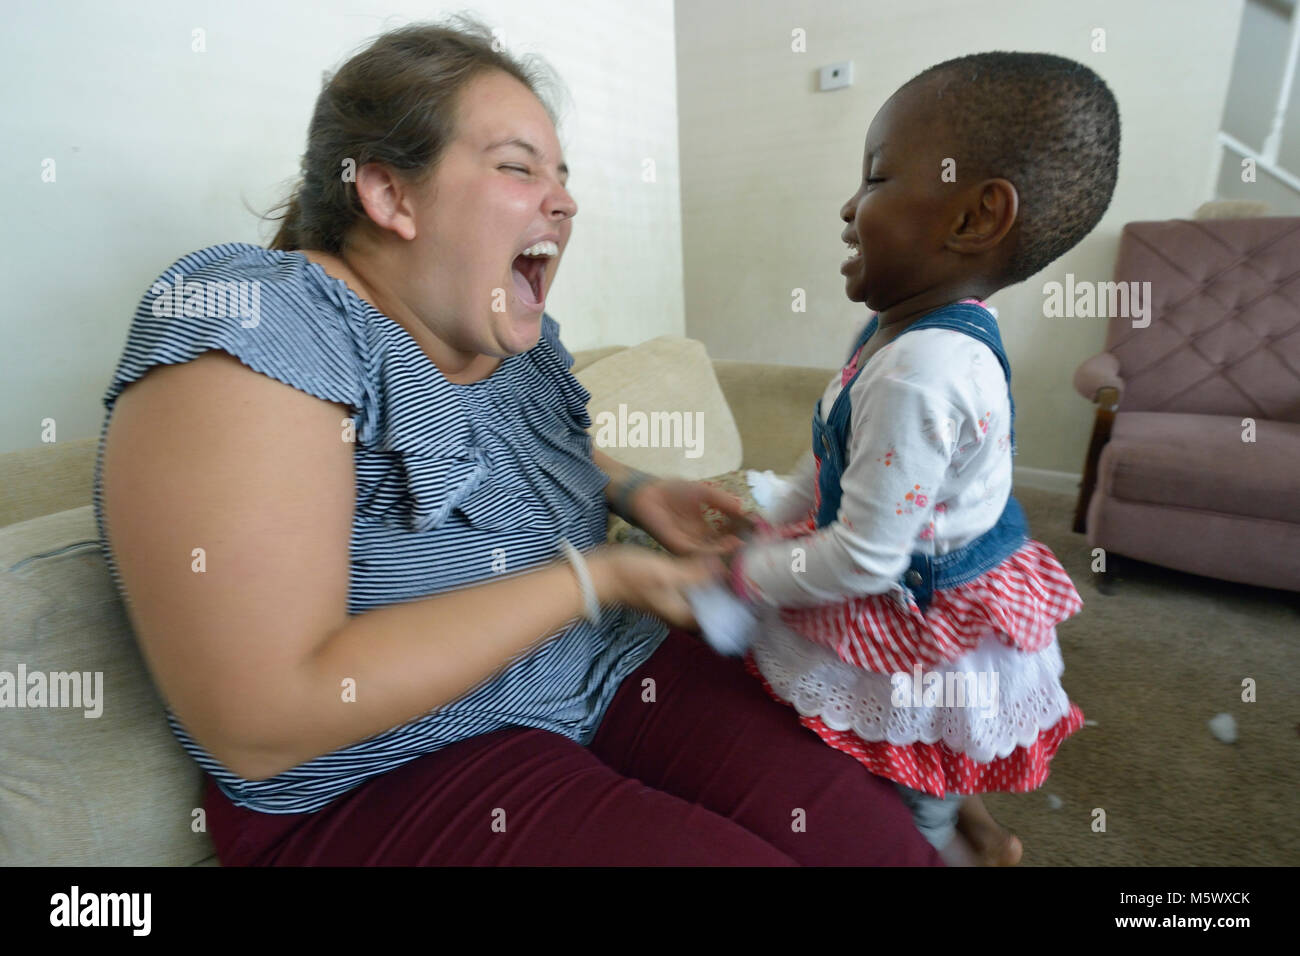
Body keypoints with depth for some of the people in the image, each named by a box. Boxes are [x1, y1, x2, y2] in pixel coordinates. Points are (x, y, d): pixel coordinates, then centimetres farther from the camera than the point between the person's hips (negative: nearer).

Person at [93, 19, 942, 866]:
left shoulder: (515, 333, 3)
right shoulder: (252, 322, -19)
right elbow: (256, 720, -26)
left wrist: (633, 492, 4)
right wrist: (592, 578, -22)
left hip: (609, 667, 6)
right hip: (388, 781, -5)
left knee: (881, 836, -6)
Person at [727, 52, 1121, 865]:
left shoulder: (919, 372, -36)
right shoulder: (926, 331, -4)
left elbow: (864, 559, -31)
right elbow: (831, 463, 5)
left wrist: (747, 578, -17)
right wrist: (769, 533, 8)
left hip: (917, 623, -9)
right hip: (946, 583, 9)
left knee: (906, 812, 21)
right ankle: (971, 827, 62)